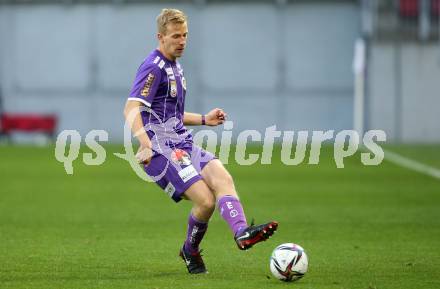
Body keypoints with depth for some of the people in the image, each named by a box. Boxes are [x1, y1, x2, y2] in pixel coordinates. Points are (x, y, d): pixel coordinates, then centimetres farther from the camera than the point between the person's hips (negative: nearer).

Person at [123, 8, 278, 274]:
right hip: (162, 149, -9)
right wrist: (145, 145, -35)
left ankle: (242, 232, -31)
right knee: (205, 200, -19)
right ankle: (191, 250, 4)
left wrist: (204, 120, 23)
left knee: (222, 177, -18)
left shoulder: (175, 68, 21)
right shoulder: (153, 68, -10)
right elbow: (131, 110, -21)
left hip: (183, 144, 9)